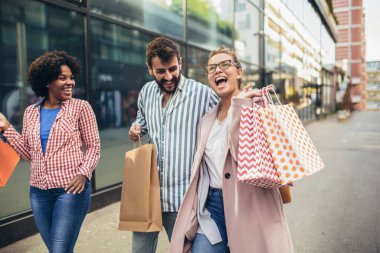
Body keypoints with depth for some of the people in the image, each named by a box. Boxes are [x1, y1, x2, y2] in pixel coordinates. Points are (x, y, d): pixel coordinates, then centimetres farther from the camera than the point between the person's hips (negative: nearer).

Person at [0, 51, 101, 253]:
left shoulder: (80, 107, -5)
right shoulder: (31, 112, 8)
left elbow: (93, 146, -3)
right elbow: (28, 153, 10)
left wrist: (83, 174, -18)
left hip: (71, 188, -5)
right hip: (38, 191, 5)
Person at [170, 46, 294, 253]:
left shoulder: (257, 104, -6)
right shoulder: (207, 120, 12)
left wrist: (240, 103, -18)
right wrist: (193, 217, 13)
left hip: (248, 207, -4)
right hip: (211, 209, 5)